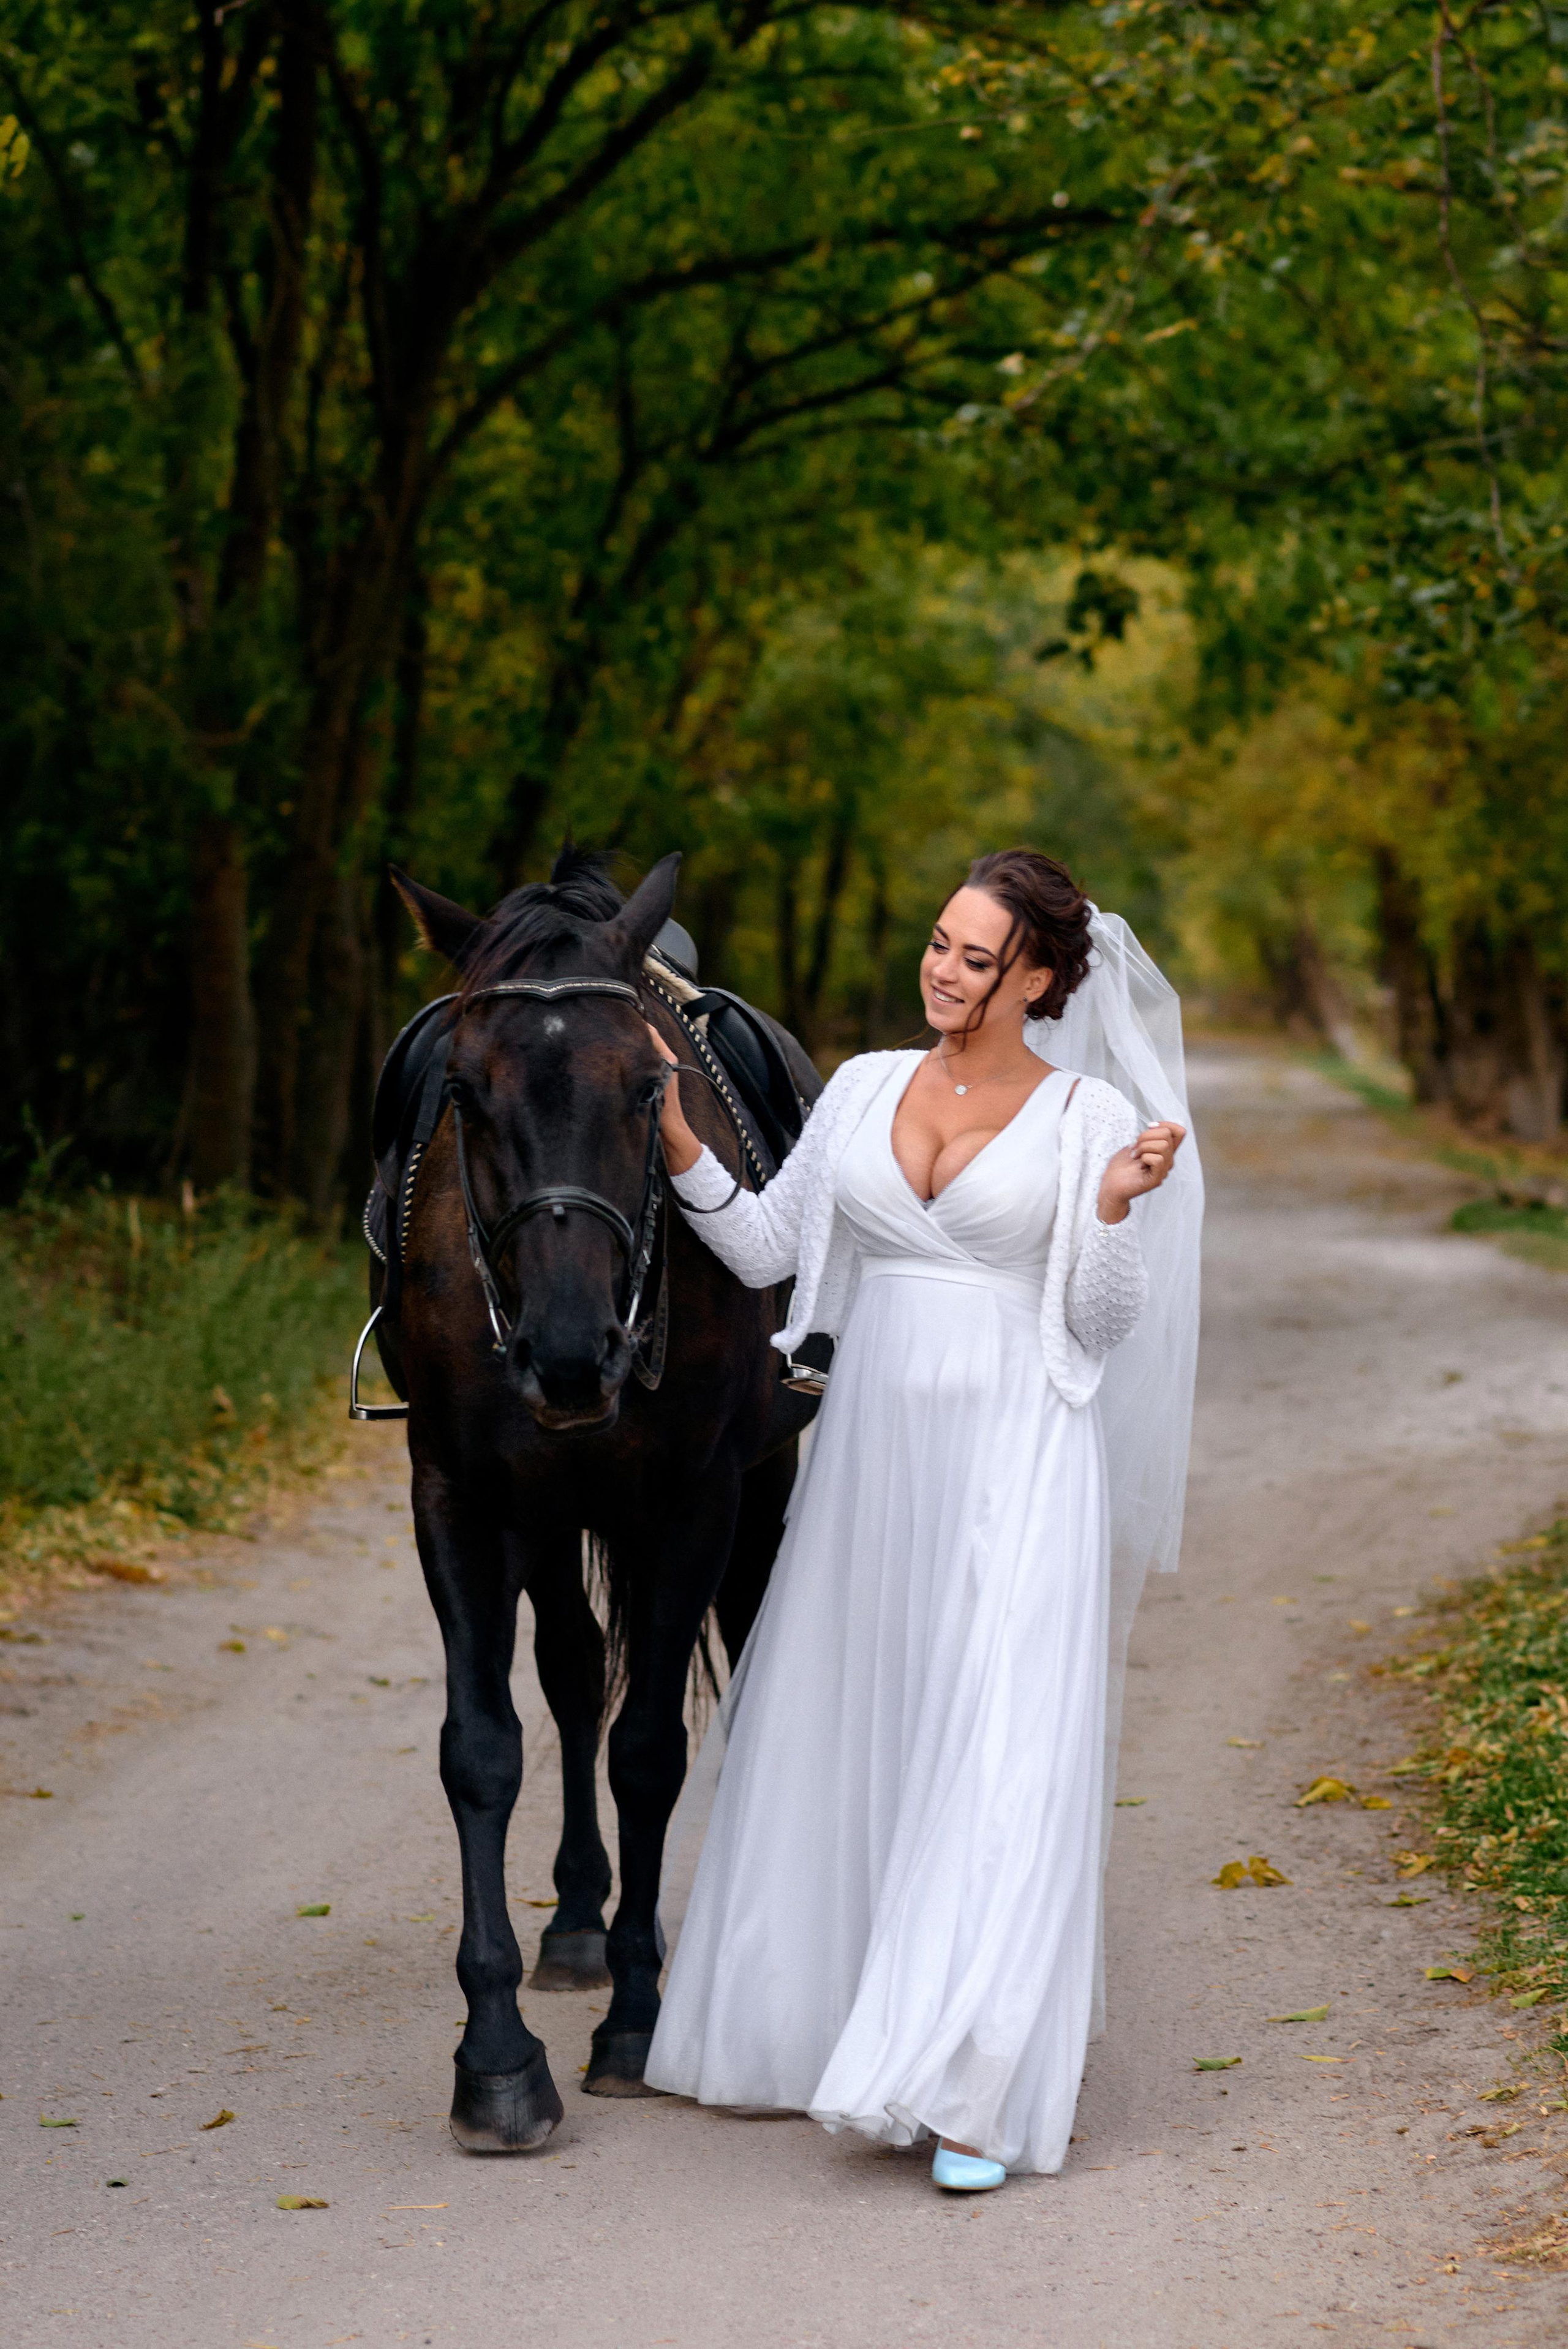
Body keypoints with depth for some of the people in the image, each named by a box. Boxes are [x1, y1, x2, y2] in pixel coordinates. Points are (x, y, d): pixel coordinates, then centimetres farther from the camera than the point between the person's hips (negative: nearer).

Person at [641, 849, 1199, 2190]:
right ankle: (820, 2022, 28)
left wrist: (1116, 1206, -18)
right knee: (838, 1741, 12)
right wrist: (678, 1139, -2)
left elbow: (1101, 1326, -1)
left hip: (1015, 1462, -5)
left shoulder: (1089, 1118, -2)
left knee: (998, 1763, -10)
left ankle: (973, 2092, -10)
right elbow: (765, 1249, 10)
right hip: (873, 1449, 5)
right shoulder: (866, 1088, 9)